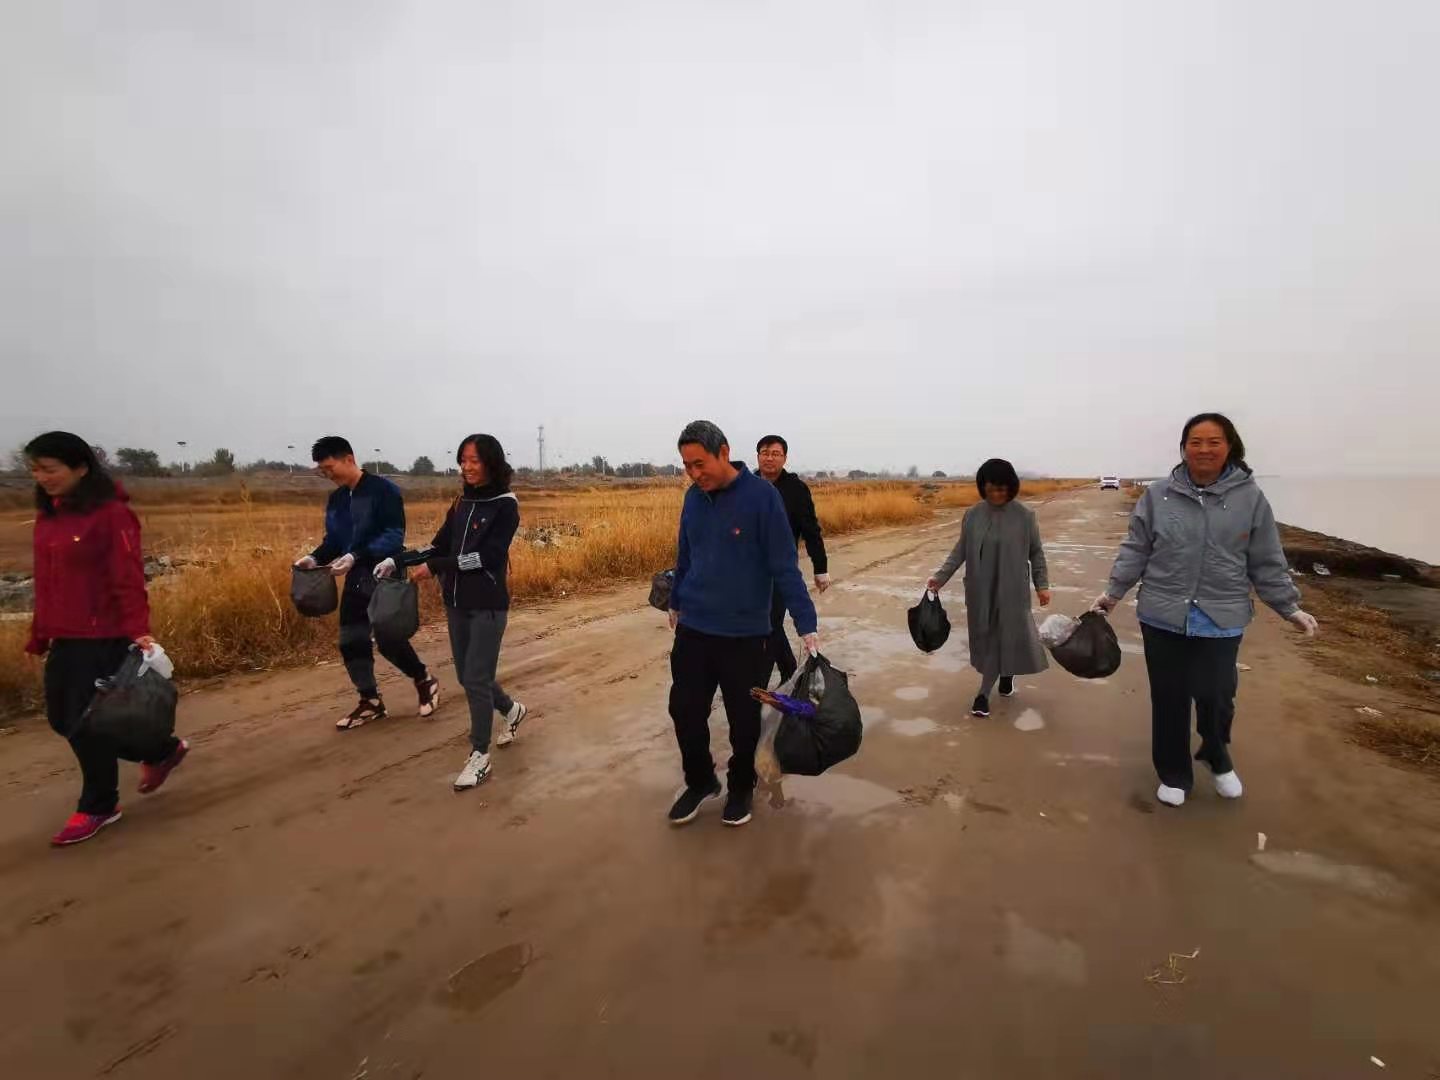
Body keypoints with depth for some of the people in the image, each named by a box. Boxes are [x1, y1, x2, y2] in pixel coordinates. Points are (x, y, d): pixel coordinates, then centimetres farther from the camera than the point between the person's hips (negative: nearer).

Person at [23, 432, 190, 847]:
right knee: (63, 719, 15)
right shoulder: (48, 514, 9)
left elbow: (128, 580, -20)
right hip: (65, 638, 9)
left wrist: (138, 629, -29)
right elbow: (45, 582, 15)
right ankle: (162, 750, 32)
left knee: (87, 722, 2)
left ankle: (98, 807, 23)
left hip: (105, 638, -8)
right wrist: (39, 636, 16)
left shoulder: (112, 514, -15)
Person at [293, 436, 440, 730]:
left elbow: (394, 536, -19)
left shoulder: (383, 490, -13)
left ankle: (425, 680, 22)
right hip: (355, 579, 7)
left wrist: (356, 556, -29)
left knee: (388, 639, -4)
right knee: (351, 641, 7)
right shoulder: (336, 499, 10)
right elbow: (334, 539, 15)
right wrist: (315, 558, -5)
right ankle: (370, 701, 22)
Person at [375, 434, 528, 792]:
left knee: (476, 679, -3)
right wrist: (397, 561, -7)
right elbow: (439, 545, 7)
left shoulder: (505, 505, -10)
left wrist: (435, 567, -18)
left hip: (488, 606, -6)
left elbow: (487, 556, -18)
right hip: (457, 603, 6)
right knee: (468, 676, 15)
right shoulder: (462, 503, 8)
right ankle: (511, 709, 41)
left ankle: (480, 758, 11)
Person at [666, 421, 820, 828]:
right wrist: (676, 602, 23)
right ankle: (700, 782, 35)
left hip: (745, 633, -4)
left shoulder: (761, 494, -14)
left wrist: (806, 624, -18)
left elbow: (784, 565, -15)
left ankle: (741, 787, 37)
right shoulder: (693, 497, 1)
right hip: (693, 629, 4)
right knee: (685, 711, 10)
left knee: (744, 719, 12)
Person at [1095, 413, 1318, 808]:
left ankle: (1218, 758, 33)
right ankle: (1174, 774, 28)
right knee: (1169, 700, 9)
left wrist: (1290, 607, 5)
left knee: (1216, 697, 0)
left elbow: (1267, 563, 5)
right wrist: (1114, 592, 1)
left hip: (1222, 619, 0)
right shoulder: (1158, 495, -1)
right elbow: (1135, 550, 4)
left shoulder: (1250, 497, 0)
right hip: (1163, 616, 1)